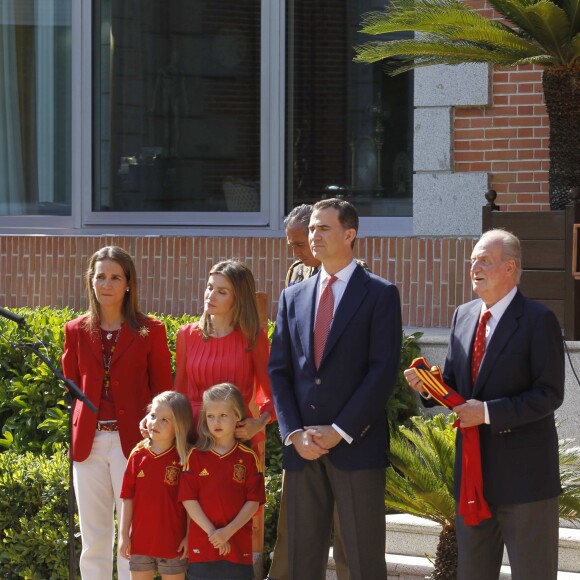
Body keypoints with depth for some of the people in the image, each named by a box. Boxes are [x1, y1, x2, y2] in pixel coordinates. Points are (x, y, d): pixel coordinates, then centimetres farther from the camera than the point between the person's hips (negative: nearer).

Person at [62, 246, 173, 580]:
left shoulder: (150, 331, 1)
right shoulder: (77, 331, 9)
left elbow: (162, 390, 3)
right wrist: (82, 428, 4)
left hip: (132, 440, -3)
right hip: (90, 441, 3)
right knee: (94, 537, 7)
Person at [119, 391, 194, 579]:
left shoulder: (184, 458, -7)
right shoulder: (138, 455, 2)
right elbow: (128, 498, 4)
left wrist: (189, 537, -7)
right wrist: (124, 535, 2)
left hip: (173, 542, -3)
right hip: (140, 540, 3)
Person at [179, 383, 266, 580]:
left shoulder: (248, 457, 2)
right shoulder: (195, 456, 3)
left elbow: (253, 501, -2)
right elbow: (188, 499, -1)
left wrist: (228, 531, -13)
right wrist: (212, 532, -11)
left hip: (238, 546, 0)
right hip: (201, 546, 0)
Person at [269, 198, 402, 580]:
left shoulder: (380, 294, 0)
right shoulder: (293, 297, 15)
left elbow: (384, 371, -8)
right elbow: (279, 370, 11)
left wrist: (339, 431, -12)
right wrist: (294, 432, -4)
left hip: (357, 446, -4)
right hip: (302, 449, 4)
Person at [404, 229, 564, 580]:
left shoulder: (538, 320, -11)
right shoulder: (464, 316, 11)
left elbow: (549, 395, -16)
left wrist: (489, 412, -22)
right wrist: (428, 385, -6)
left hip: (523, 473, -7)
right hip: (473, 471, 7)